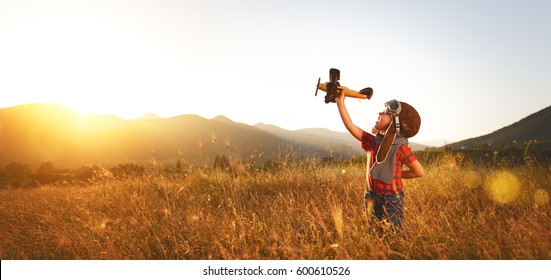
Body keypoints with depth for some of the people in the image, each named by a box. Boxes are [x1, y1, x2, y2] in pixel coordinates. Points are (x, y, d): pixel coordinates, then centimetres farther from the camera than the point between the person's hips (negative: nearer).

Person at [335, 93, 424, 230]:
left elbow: (420, 172, -9)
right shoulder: (372, 141, -1)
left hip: (391, 199, -5)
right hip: (371, 196, 6)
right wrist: (340, 102, -5)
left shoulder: (400, 148, -16)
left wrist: (396, 174, -1)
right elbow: (350, 126, -4)